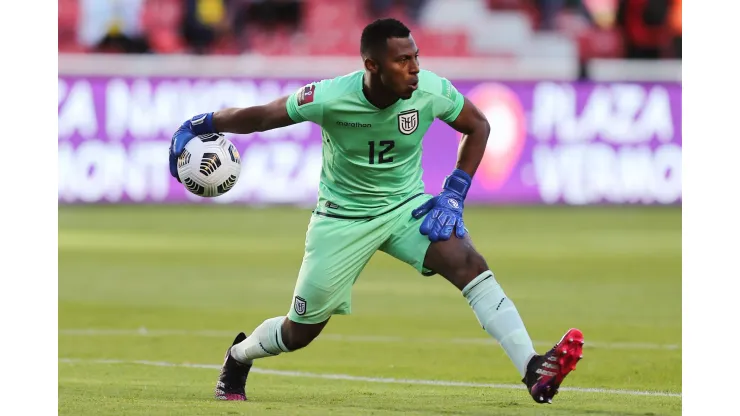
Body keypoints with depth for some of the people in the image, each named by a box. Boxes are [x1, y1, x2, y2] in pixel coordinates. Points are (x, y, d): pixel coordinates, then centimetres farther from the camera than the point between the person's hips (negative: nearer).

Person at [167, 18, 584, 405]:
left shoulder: (432, 91, -20)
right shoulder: (330, 98, -26)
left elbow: (478, 127, -1)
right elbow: (260, 117, -11)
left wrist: (455, 193, -9)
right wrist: (199, 126, -9)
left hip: (407, 207, 2)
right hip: (342, 218, -1)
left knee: (469, 263, -27)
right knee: (301, 331, 8)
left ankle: (534, 371, -34)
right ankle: (238, 357, 42)